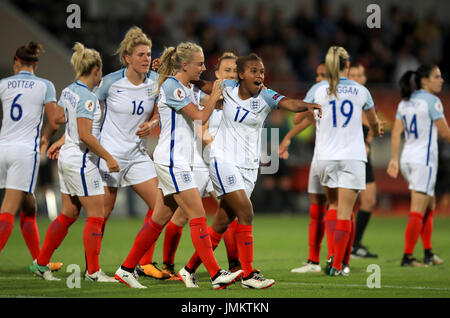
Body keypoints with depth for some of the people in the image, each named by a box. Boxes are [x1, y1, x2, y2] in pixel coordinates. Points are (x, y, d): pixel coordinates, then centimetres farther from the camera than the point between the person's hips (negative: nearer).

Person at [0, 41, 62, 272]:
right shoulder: (45, 86, 2)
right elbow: (54, 123, 0)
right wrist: (45, 138, 20)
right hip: (26, 150, -3)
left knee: (29, 208, 14)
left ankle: (39, 261, 16)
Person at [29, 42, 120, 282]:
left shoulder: (68, 92, 8)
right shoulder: (86, 96, -18)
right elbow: (85, 135, -23)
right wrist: (108, 158, -18)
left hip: (68, 160, 9)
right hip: (82, 163, -9)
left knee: (68, 214, 16)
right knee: (96, 215, -2)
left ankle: (41, 263, 21)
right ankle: (93, 271, 2)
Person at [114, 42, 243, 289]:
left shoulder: (191, 89, 15)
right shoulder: (171, 85, -13)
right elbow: (200, 117, -15)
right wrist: (215, 94, -3)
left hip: (180, 161, 10)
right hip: (172, 160, -10)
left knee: (160, 219, 11)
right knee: (198, 216, -11)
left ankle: (127, 269, 16)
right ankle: (216, 275, -11)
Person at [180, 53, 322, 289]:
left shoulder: (265, 97, -7)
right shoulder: (228, 88, -4)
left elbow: (289, 103, -27)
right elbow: (201, 85, 14)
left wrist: (307, 106, -48)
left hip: (248, 166, 2)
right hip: (223, 160, -2)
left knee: (222, 223, 7)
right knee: (246, 213, -17)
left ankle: (190, 269, 22)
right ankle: (248, 275, -12)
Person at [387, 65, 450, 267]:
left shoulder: (404, 103, 11)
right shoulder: (431, 101, -10)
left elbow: (396, 133, 8)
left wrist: (393, 159, 9)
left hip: (407, 159, 8)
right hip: (425, 160, -8)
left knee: (430, 206, 19)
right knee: (417, 212, -6)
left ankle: (428, 254, 21)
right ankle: (407, 256, -8)